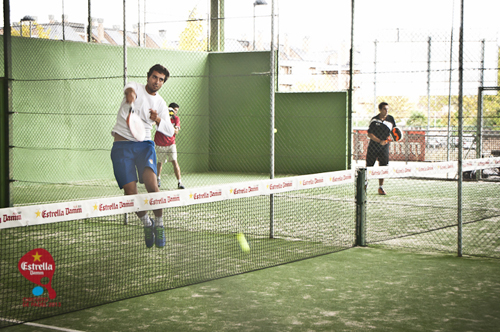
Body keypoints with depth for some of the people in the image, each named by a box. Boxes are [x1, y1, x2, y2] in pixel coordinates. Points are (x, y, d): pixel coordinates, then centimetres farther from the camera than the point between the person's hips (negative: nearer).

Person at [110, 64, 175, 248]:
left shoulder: (160, 103, 11)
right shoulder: (135, 88, 2)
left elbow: (169, 131, 0)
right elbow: (129, 88, -25)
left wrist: (158, 120, -22)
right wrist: (130, 93, -51)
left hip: (144, 145, 2)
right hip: (122, 145, -2)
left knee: (152, 185, -21)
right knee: (130, 192, -8)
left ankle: (159, 224, -3)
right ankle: (146, 223, 17)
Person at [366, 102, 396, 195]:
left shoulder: (390, 119, 1)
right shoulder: (374, 120, -4)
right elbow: (369, 134, -7)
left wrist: (390, 137, -8)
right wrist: (380, 141, -19)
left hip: (384, 148, 1)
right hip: (373, 147, -1)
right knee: (368, 167, 5)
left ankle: (381, 188, 6)